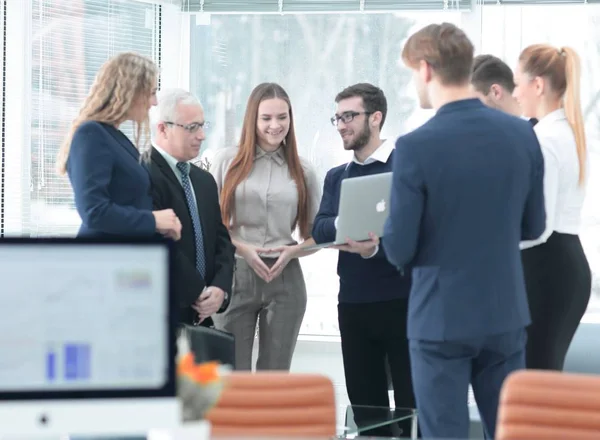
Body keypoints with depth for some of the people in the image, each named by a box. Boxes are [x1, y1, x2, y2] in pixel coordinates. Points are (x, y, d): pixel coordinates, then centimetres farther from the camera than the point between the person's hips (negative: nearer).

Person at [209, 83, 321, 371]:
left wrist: (293, 251, -7)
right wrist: (241, 248, -12)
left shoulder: (303, 172, 10)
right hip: (235, 275, -2)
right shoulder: (227, 161, 4)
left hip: (285, 279, 2)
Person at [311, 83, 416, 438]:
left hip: (402, 301, -6)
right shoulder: (336, 176, 15)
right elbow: (320, 231, 3)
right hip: (353, 303, 6)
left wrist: (376, 248, -25)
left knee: (412, 403, -3)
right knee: (365, 405, 10)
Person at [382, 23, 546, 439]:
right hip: (506, 312, 4)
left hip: (442, 318, -4)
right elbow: (533, 226, 8)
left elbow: (399, 251, -14)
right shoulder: (522, 133, -2)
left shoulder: (416, 146, -17)